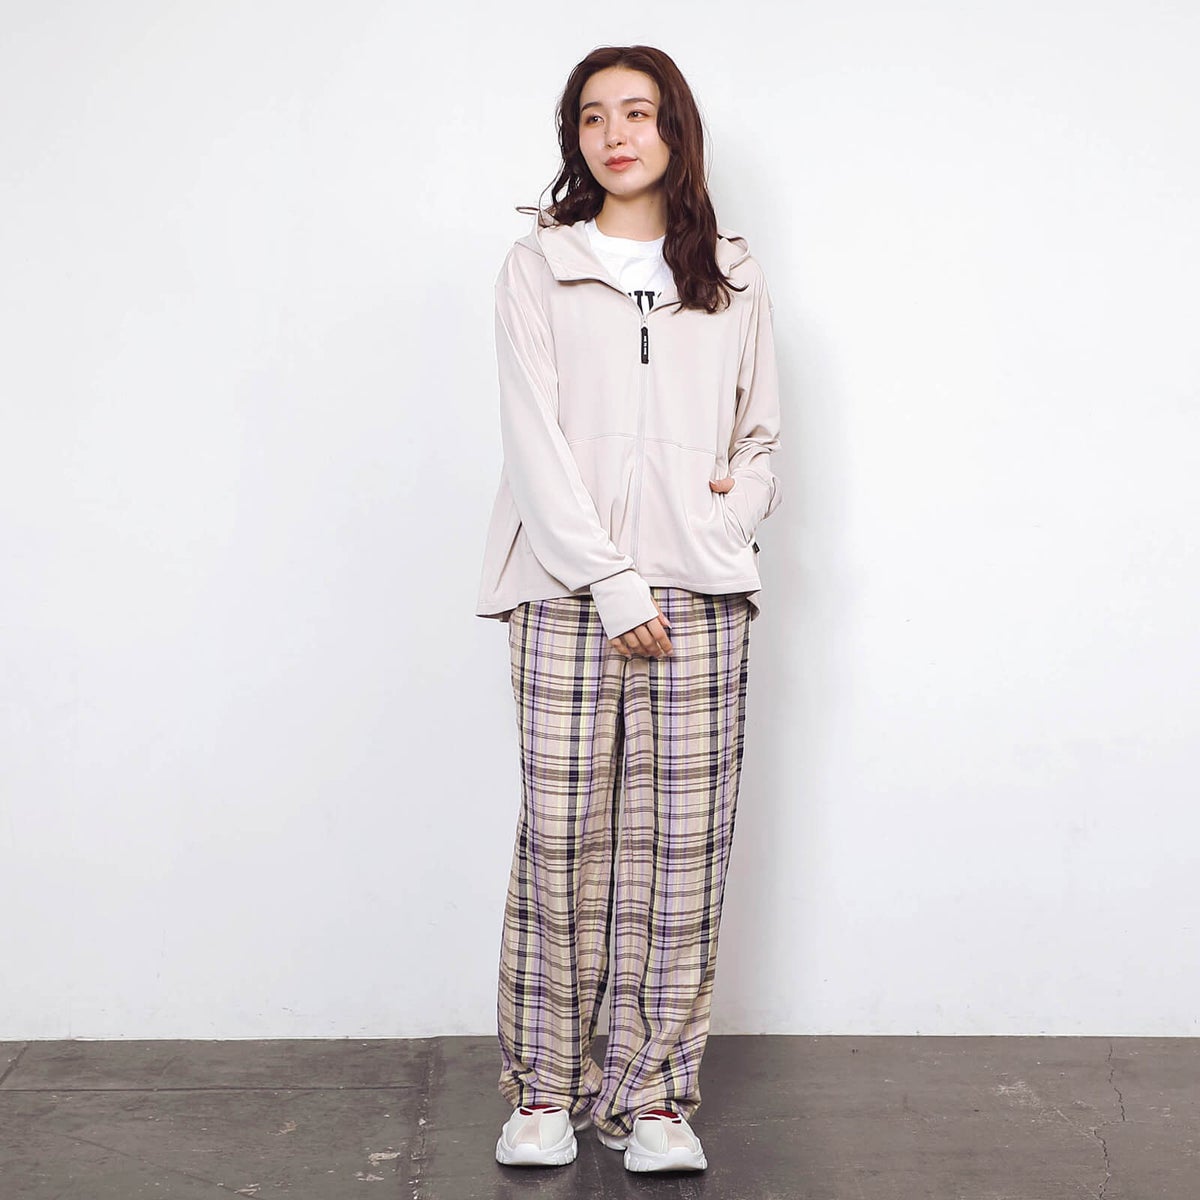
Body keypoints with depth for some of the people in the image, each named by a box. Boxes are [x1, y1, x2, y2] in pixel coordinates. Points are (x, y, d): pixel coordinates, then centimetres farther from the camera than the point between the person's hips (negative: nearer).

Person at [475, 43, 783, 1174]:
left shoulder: (733, 277, 16)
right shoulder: (536, 268, 8)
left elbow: (761, 435, 21)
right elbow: (534, 439, -2)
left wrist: (739, 495, -3)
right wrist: (613, 584, -10)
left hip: (700, 593, 2)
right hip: (569, 590, -2)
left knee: (679, 847, 0)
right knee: (560, 837, -2)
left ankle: (651, 1092, 11)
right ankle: (545, 1086, 12)